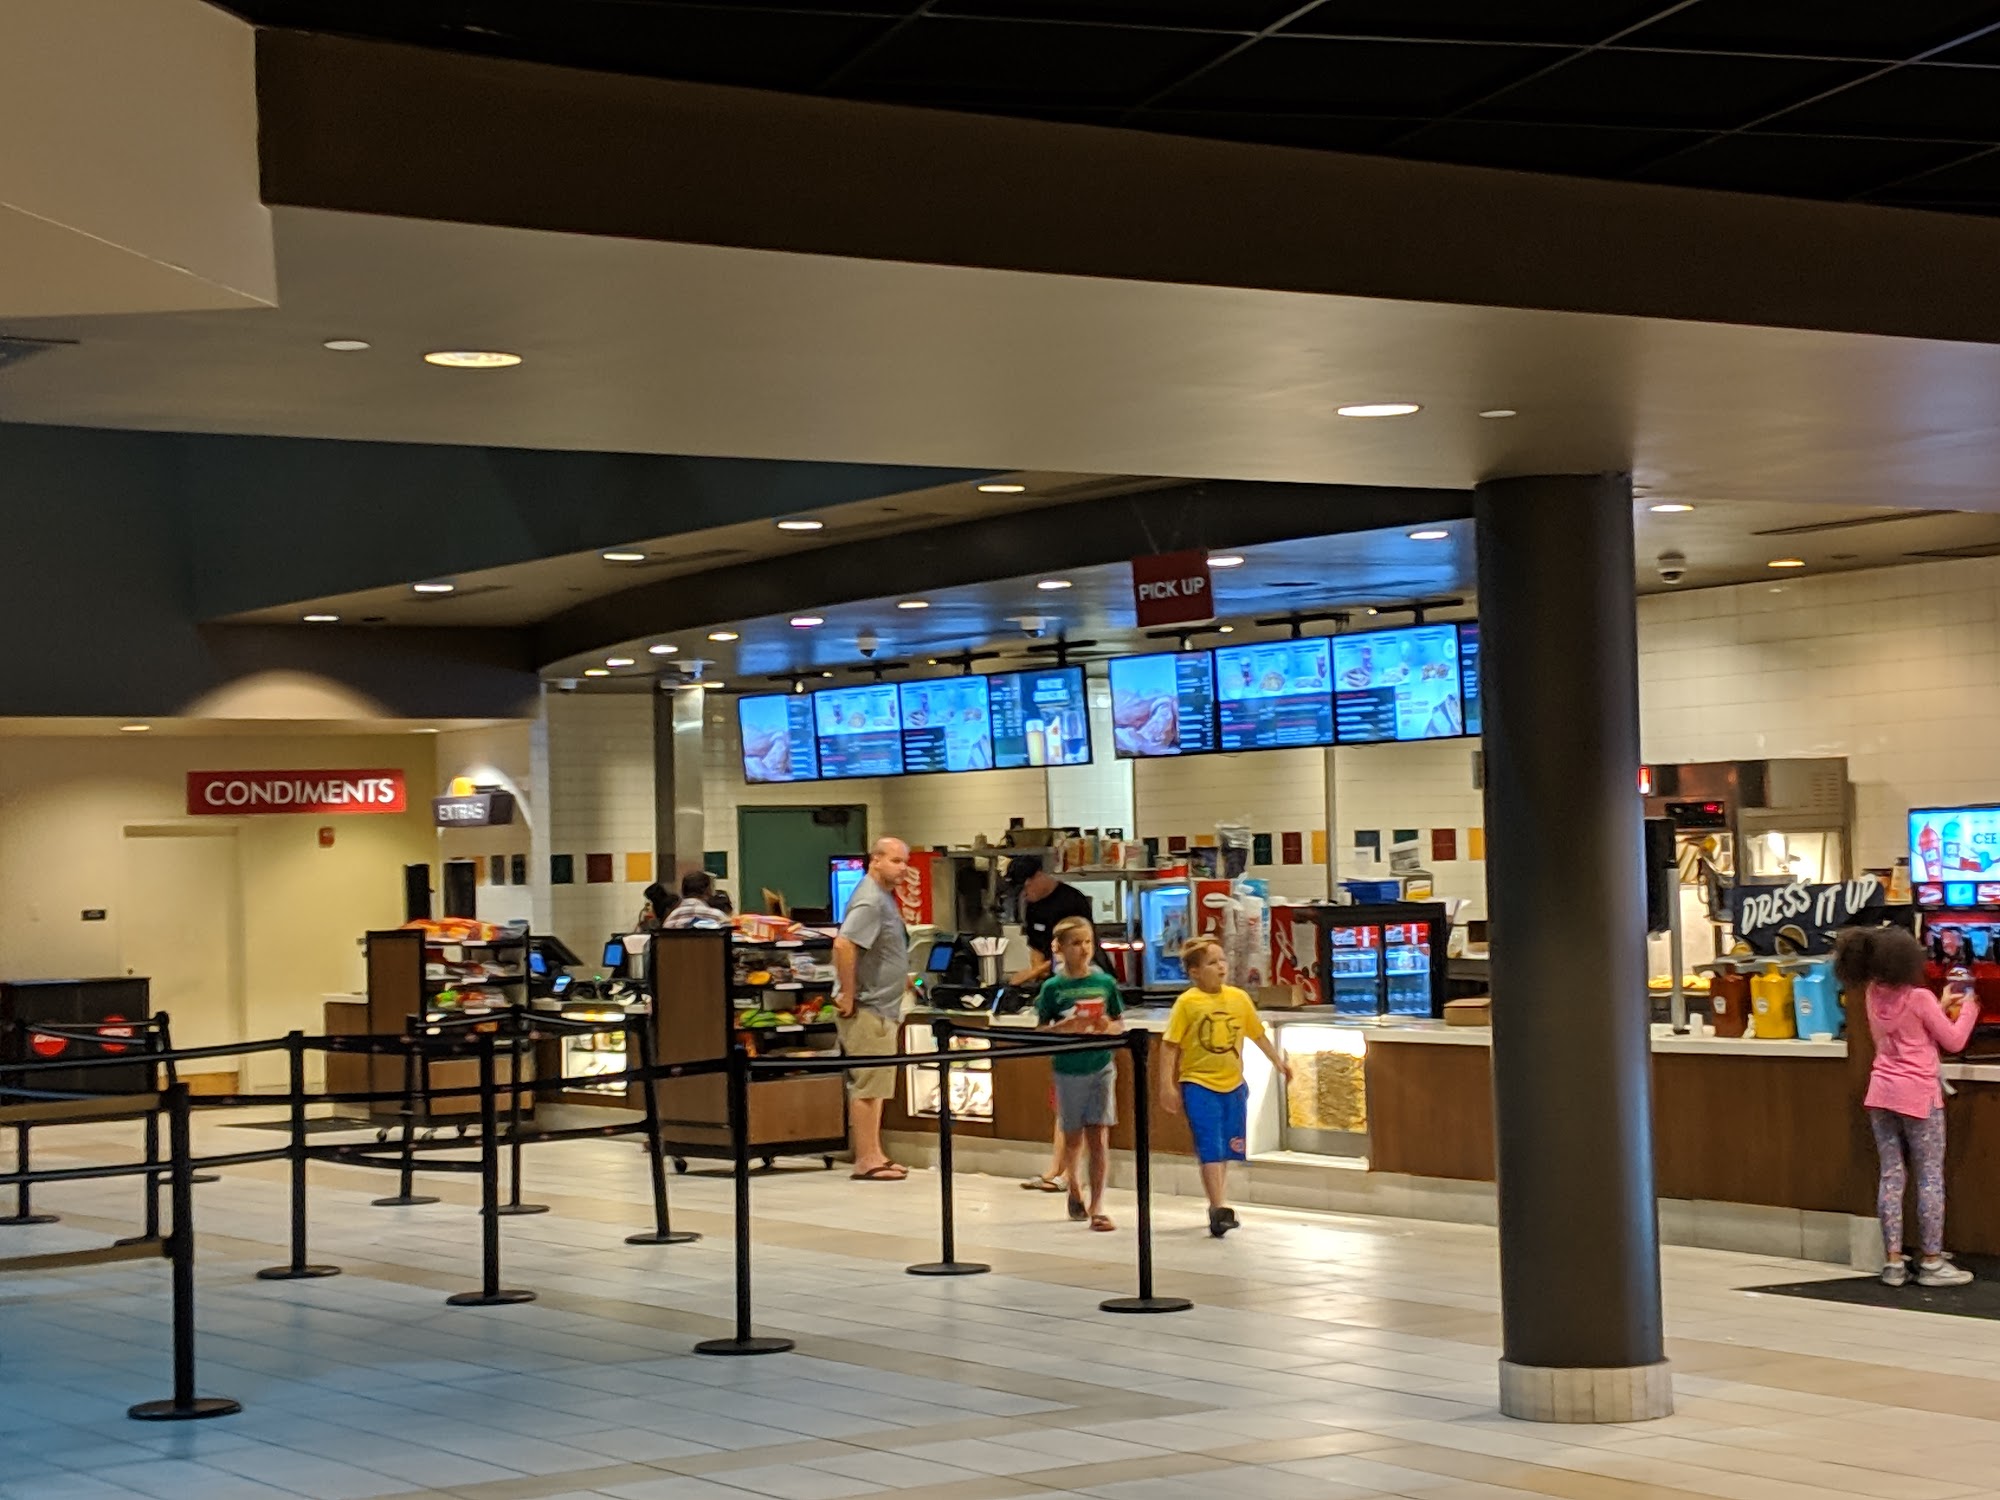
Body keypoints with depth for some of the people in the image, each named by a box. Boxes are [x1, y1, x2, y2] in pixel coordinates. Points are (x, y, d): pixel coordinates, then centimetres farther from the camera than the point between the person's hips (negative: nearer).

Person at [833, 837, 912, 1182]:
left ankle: (874, 1155, 22)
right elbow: (843, 945, -29)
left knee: (874, 1085, 15)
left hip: (881, 1008, 11)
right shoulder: (869, 901, -18)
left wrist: (902, 978, 21)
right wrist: (847, 996, -25)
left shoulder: (885, 897, 15)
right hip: (866, 1010, -11)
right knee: (867, 1085, -7)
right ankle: (866, 1160, -3)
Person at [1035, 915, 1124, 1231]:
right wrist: (1065, 1027, -20)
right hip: (1068, 1070, 0)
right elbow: (1041, 1031, -2)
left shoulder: (1105, 982, 1)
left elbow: (1120, 1024, 9)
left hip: (1101, 1068, 0)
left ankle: (1096, 1208, -4)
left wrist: (1109, 1027, -13)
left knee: (1099, 1137, -6)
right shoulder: (1053, 987, -4)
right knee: (1073, 1137, 12)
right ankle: (1074, 1187, 39)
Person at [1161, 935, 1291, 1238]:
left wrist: (1278, 1062, 14)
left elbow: (1258, 1034, 16)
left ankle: (1218, 1206, 26)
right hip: (1198, 1085, -5)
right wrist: (1167, 1086, -11)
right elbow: (1170, 1045, -7)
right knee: (1210, 1150, -11)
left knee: (1225, 1151, 13)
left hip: (1233, 1085, 5)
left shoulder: (1239, 998, 3)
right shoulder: (1187, 1003, -10)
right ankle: (1219, 1208, -13)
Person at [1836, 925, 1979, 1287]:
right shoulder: (1920, 999, -14)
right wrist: (1967, 1009, 11)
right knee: (1930, 1179, 3)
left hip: (1881, 1094, 6)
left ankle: (1892, 1261, 9)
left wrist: (1942, 1008, 20)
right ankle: (1931, 1262, 5)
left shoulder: (1874, 996, 5)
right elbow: (1953, 1041, -4)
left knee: (1891, 1176, 8)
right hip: (1919, 1095, -6)